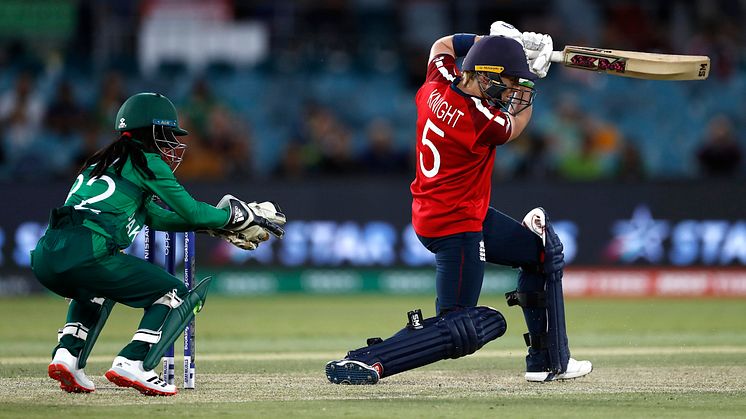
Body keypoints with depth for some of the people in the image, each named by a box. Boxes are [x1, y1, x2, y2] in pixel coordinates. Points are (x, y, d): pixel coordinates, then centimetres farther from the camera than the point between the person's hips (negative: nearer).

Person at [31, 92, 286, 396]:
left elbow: (155, 217, 35)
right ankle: (132, 365, -9)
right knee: (175, 294, 9)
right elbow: (191, 211, 7)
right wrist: (234, 216, 24)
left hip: (45, 257, 8)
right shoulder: (146, 161, 7)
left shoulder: (107, 160, 30)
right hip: (86, 254, -8)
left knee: (97, 288, 40)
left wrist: (217, 223, 35)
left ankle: (67, 355, 18)